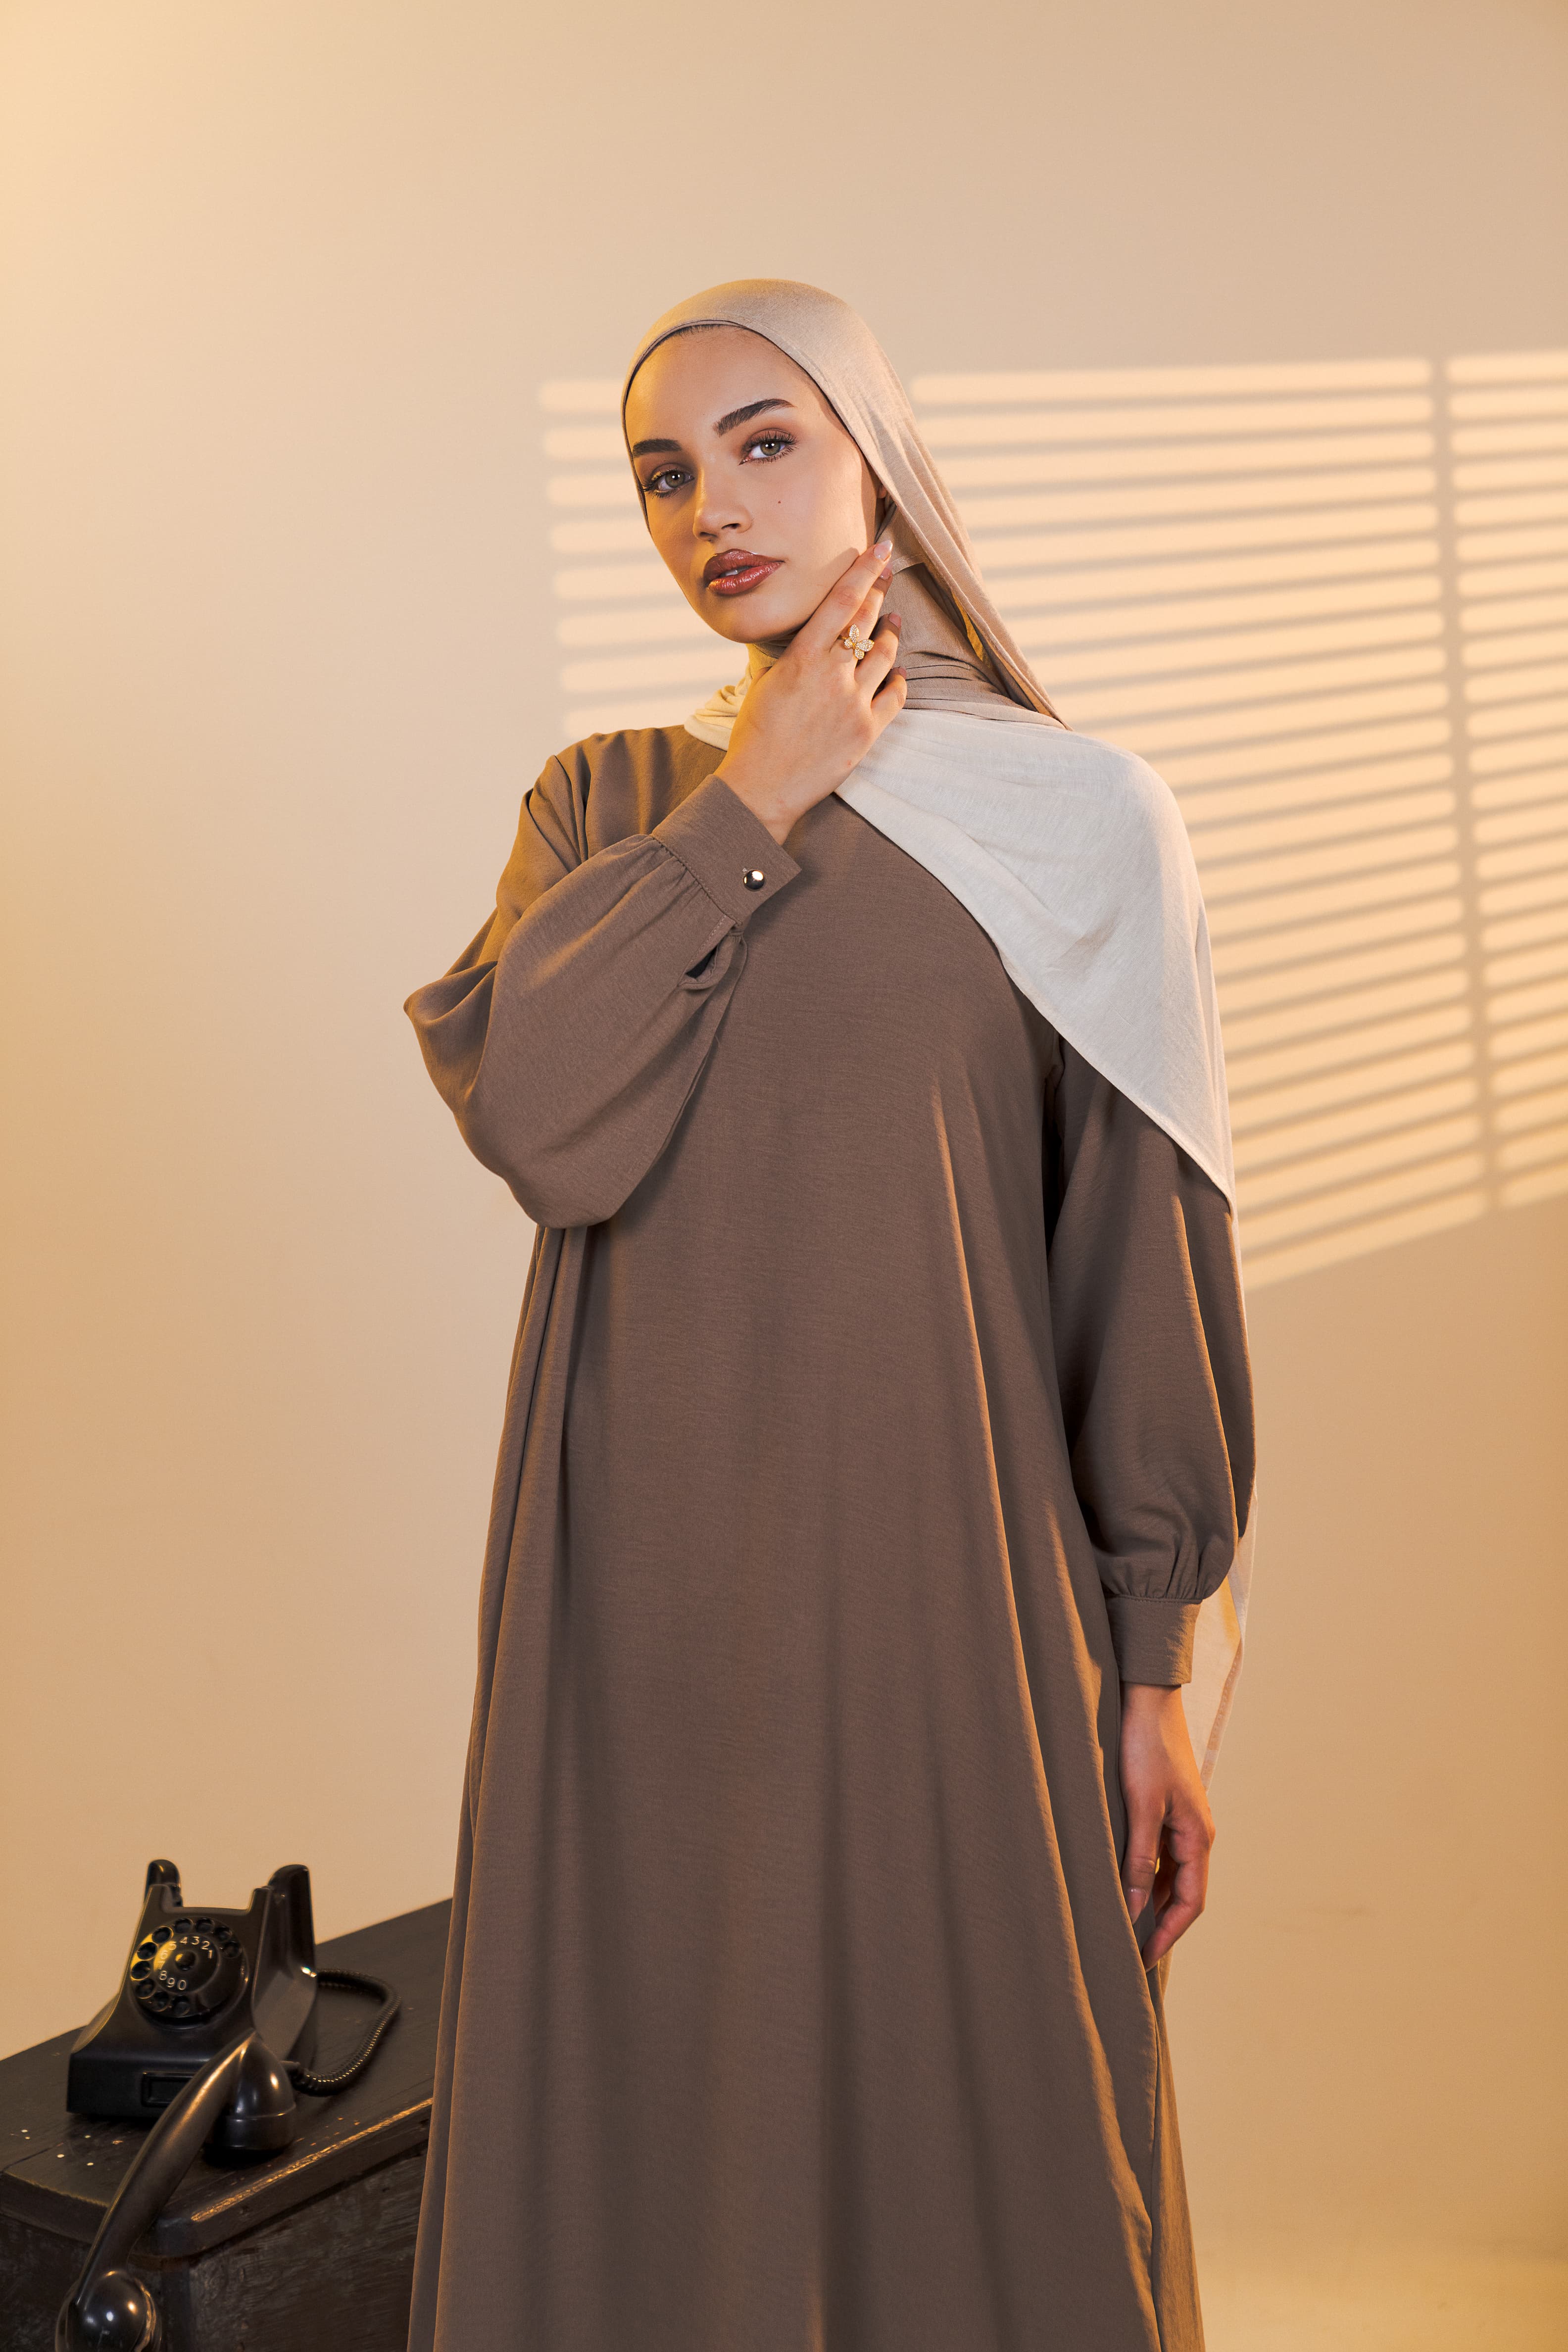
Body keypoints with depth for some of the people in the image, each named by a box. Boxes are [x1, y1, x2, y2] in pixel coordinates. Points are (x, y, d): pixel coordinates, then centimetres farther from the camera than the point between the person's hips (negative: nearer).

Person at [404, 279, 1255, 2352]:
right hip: (647, 1587, 3)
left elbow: (1144, 1253, -1)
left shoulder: (1074, 817, 2)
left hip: (938, 1564, -2)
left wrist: (1154, 1663, -4)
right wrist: (750, 812, -5)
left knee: (969, 2122, 6)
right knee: (658, 2129, 10)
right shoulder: (607, 805, 10)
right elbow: (538, 1120, -9)